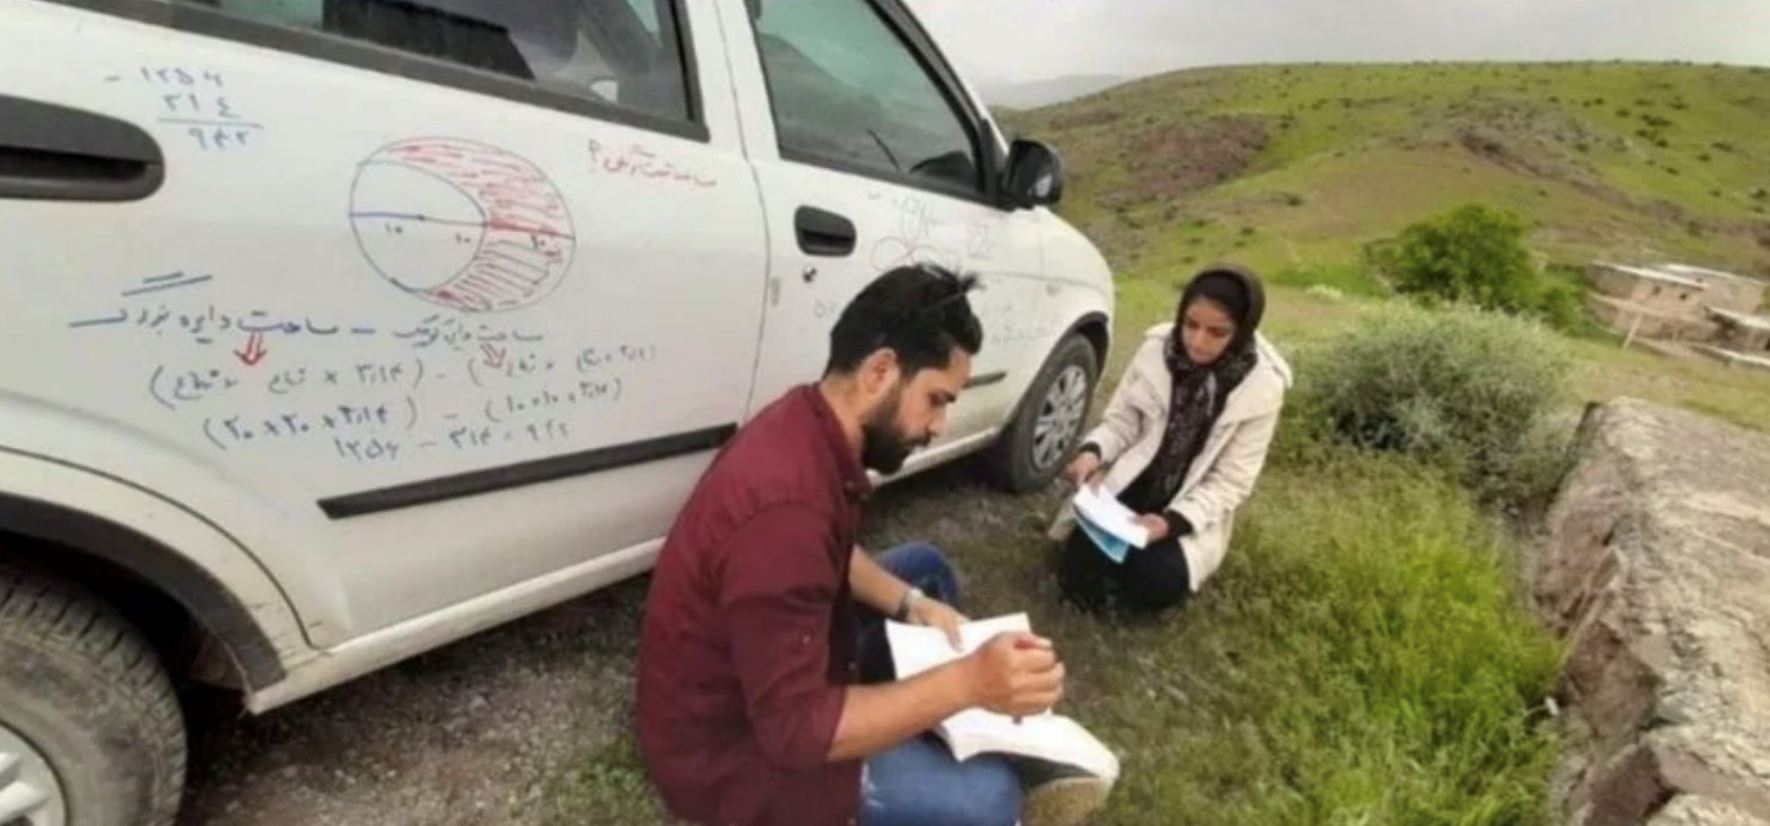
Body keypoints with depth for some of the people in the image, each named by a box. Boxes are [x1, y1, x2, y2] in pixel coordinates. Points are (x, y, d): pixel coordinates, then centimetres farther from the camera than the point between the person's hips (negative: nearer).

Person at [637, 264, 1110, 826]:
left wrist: (911, 602, -4)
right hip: (726, 747, -9)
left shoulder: (808, 423, -8)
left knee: (924, 566, 13)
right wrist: (967, 683, -31)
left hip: (781, 662, 9)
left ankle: (1013, 760, 21)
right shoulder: (784, 506, -36)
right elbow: (794, 731, -30)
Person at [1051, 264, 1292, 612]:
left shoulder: (1261, 387, -14)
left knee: (1156, 582, -23)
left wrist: (1173, 521, -27)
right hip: (1131, 482, 1)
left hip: (1191, 509, 0)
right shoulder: (1157, 348, -9)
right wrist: (1092, 451, -23)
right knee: (1082, 563, -22)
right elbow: (1121, 420, -1)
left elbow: (1231, 483, -12)